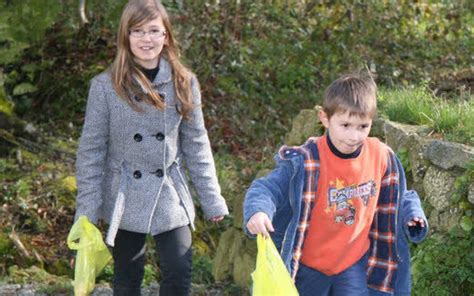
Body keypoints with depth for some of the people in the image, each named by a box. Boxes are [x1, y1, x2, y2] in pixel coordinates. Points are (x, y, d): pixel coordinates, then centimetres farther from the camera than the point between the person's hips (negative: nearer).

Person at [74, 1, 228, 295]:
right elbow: (91, 150, -4)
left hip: (171, 197, 1)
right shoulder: (106, 86, -8)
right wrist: (87, 211, -6)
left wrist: (212, 200, 1)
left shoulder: (184, 83, -1)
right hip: (125, 201, -1)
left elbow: (196, 145, 3)